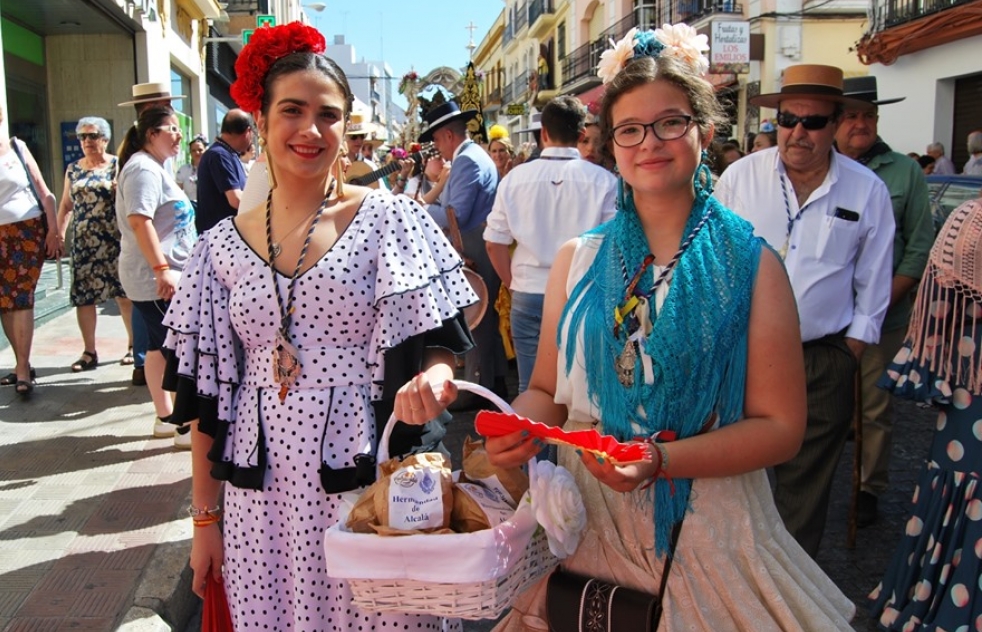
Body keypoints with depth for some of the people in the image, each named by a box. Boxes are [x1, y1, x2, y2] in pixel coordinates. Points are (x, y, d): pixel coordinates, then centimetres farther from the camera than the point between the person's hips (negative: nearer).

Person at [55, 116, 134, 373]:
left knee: (124, 293, -1)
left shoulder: (117, 166, 1)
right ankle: (89, 352, 13)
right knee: (83, 296, 4)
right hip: (83, 243, 4)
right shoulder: (73, 170, 13)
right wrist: (58, 234, 10)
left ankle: (133, 345, 13)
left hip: (115, 241, -4)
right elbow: (66, 205, 18)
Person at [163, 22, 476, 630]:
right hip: (262, 495, 3)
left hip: (367, 480, -2)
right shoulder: (224, 243, 5)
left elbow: (436, 345, -4)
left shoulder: (389, 219, -3)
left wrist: (432, 380, -27)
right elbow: (207, 394, 8)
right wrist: (205, 517, 7)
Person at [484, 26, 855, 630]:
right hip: (586, 518, 2)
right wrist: (520, 426, -16)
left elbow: (781, 426, -9)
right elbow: (547, 391, 7)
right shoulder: (577, 260, 2)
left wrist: (660, 459, -22)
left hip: (705, 531, -2)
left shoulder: (751, 264, -6)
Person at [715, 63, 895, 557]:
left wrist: (849, 356, 2)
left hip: (825, 361, 1)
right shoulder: (739, 177, -2)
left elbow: (872, 285, 6)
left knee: (807, 481, 12)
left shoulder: (867, 191, 0)